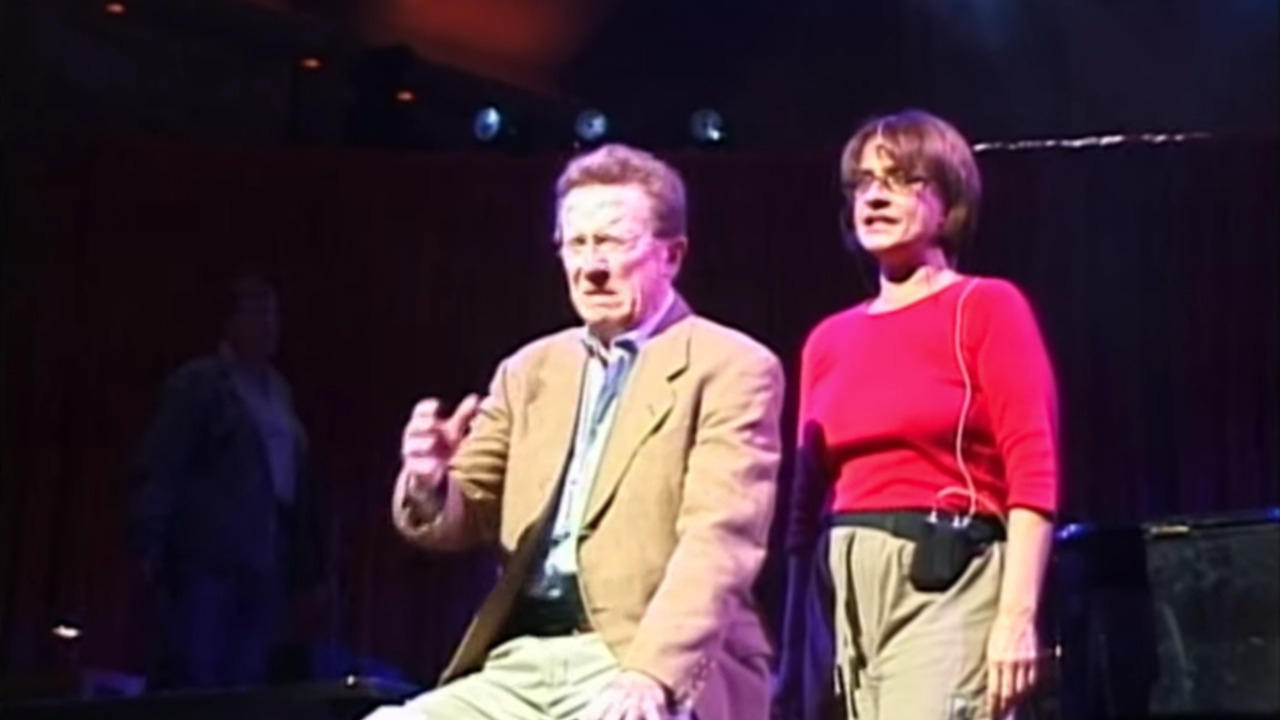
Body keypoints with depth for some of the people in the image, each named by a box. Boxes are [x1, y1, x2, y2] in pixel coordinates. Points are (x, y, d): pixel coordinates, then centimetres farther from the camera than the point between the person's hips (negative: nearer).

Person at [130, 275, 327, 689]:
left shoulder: (279, 390, 17)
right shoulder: (196, 383, 1)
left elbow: (294, 475, 13)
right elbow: (160, 469, -3)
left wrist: (307, 552, 7)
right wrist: (153, 550, -9)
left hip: (267, 562, 5)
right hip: (208, 557, -5)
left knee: (246, 686, 4)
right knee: (193, 682, -7)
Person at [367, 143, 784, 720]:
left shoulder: (731, 369, -1)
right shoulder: (530, 370, 18)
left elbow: (717, 539, -14)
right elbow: (460, 520, 15)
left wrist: (652, 674, -28)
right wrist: (429, 482, -10)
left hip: (655, 672, -6)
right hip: (520, 664, 6)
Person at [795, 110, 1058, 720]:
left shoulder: (986, 307, -1)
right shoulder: (830, 339, 15)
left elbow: (1034, 473, -9)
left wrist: (1018, 615, -18)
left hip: (949, 583, -6)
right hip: (852, 590, 6)